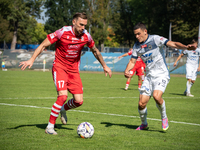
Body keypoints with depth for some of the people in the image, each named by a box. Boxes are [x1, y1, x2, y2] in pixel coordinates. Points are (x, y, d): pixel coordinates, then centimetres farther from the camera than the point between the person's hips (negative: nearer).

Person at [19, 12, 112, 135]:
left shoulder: (86, 36, -4)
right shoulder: (62, 32, -17)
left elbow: (95, 51, 16)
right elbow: (43, 45, -11)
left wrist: (105, 66, 22)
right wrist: (32, 59, -20)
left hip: (74, 70, 5)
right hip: (60, 67, -5)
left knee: (79, 101, -4)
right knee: (63, 96, -24)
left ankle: (63, 109, 31)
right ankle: (50, 127, -11)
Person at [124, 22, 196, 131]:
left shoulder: (156, 39, -11)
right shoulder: (137, 46, 6)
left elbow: (173, 44, -20)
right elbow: (132, 61, 12)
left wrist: (186, 47, -38)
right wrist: (127, 71, -9)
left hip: (161, 75, -5)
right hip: (149, 76, 5)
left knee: (156, 96, -30)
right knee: (141, 103, -3)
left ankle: (164, 118, -3)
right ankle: (144, 124, 25)